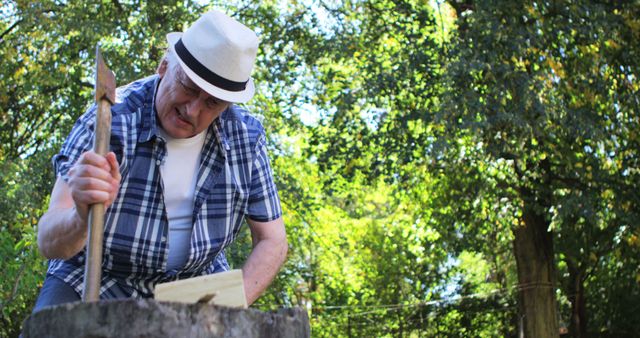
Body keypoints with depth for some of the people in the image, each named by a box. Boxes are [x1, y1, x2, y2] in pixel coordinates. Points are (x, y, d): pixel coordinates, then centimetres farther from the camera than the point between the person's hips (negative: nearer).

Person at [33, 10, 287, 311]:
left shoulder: (246, 136, -11)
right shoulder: (108, 120, -20)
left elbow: (272, 241, -4)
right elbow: (48, 243, -28)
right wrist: (82, 218, -52)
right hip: (94, 283, -3)